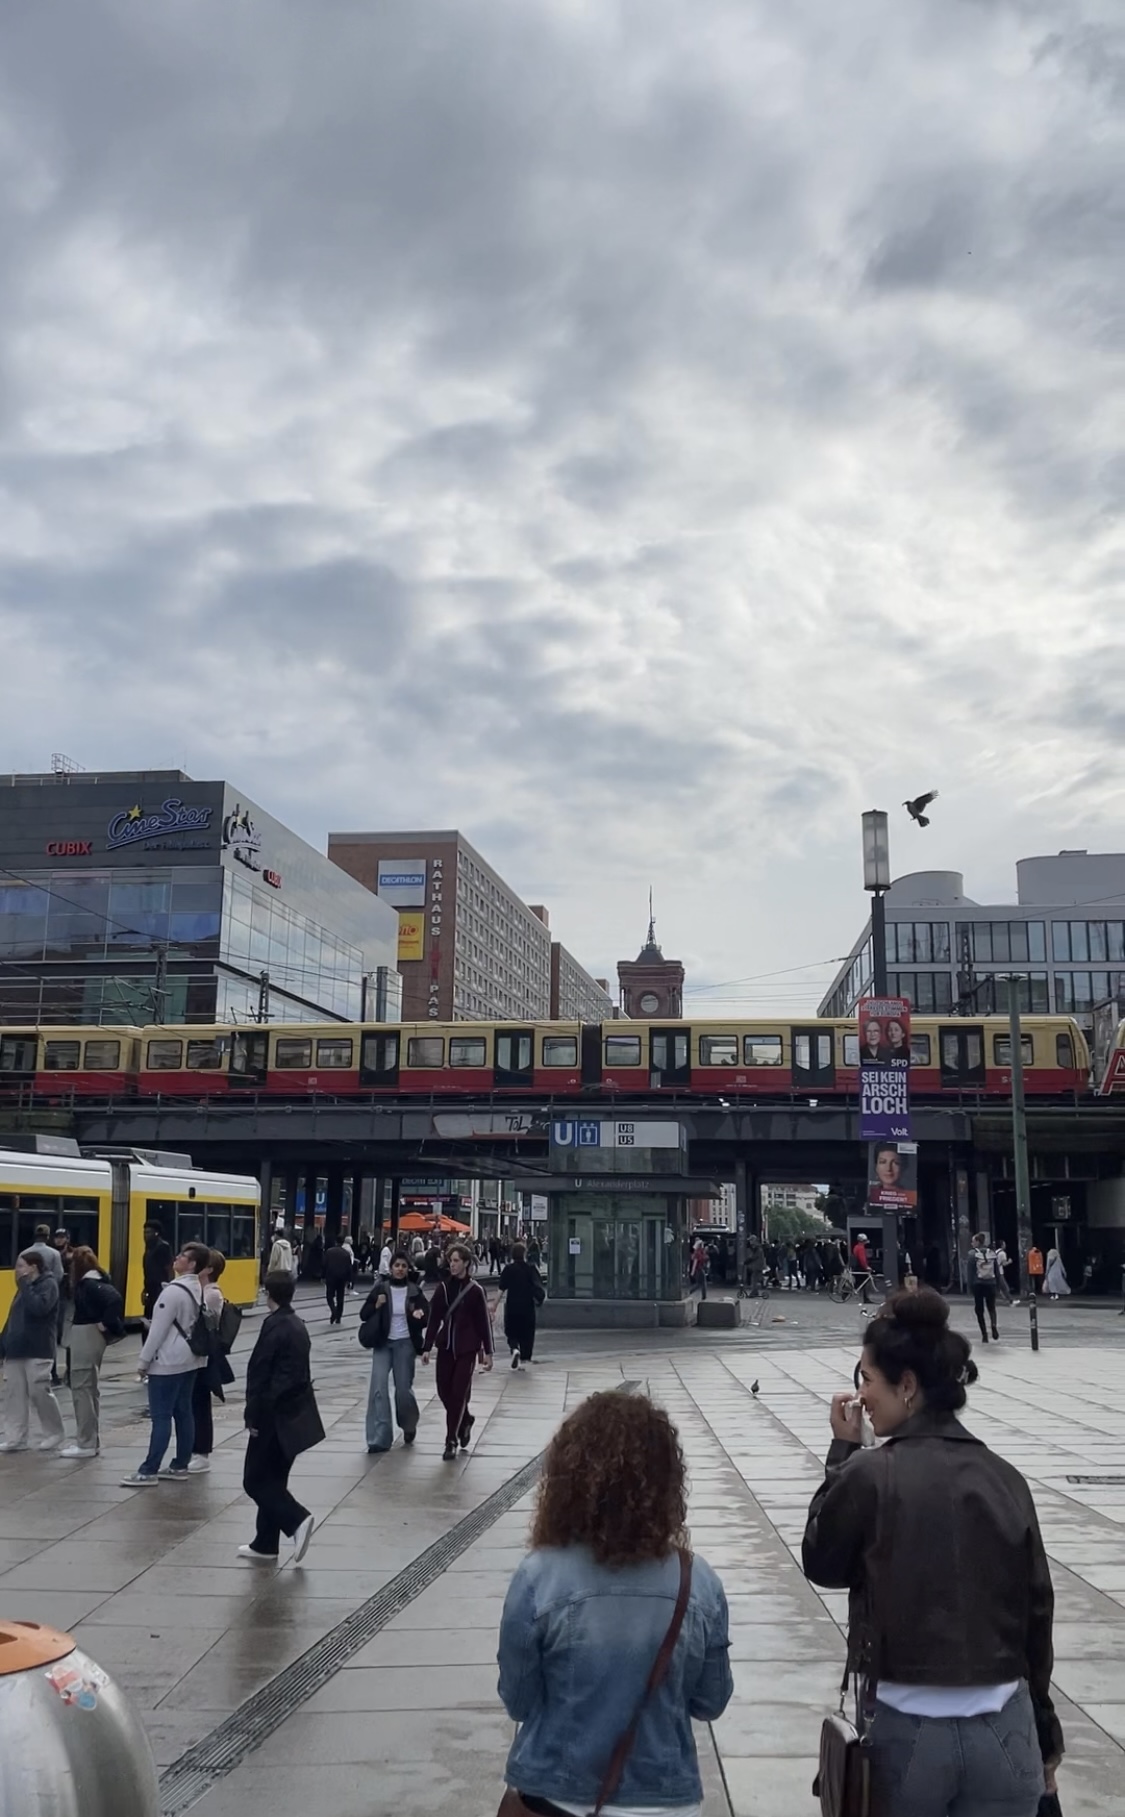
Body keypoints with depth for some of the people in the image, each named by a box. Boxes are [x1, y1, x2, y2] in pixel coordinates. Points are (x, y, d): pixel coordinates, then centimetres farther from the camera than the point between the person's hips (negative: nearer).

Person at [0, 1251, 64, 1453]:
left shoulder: (48, 1284, -8)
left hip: (37, 1352, -8)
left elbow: (39, 1308, -27)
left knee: (39, 1393, -5)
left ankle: (53, 1435, 10)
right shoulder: (25, 1287, 17)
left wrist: (24, 1285, -18)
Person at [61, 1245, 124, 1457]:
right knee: (89, 1387, 17)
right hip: (88, 1336, 10)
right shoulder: (91, 1280, 8)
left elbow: (114, 1299, -32)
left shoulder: (89, 1283, -20)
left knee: (81, 1388, -4)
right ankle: (90, 1439, 25)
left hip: (87, 1336, -10)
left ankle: (86, 1444, 1)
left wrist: (105, 1324, -21)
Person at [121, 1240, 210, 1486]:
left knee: (161, 1417, -5)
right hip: (190, 1359, 9)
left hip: (168, 1362, -9)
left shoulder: (173, 1291, -20)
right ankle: (180, 1466, 17)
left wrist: (143, 1360, -9)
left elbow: (159, 1329, -18)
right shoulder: (199, 1290, 8)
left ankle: (149, 1471, -1)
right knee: (183, 1413, 11)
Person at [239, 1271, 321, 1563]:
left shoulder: (274, 1326, -17)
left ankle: (297, 1519, -13)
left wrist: (253, 1417, -12)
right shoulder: (298, 1324, 9)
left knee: (256, 1480, 1)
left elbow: (259, 1373, -18)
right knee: (273, 1478, 15)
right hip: (294, 1412, 9)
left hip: (275, 1414, -9)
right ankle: (265, 1544, 20)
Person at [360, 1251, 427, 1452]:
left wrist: (420, 1314, -20)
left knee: (403, 1389, 4)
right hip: (383, 1343, 0)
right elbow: (363, 1315, 1)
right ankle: (379, 1438, -5)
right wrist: (376, 1306, -18)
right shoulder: (380, 1288, -1)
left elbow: (427, 1316, 2)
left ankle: (409, 1426, 33)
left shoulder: (414, 1291, -1)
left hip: (405, 1344, 0)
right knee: (378, 1388, -9)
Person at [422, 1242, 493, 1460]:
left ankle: (451, 1441, 3)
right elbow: (434, 1319, 6)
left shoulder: (475, 1290, -6)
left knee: (459, 1393, -5)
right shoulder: (443, 1287, 3)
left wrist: (487, 1352, -5)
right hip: (445, 1345, 4)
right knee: (444, 1390, 6)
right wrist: (427, 1347, 3)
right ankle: (465, 1421, 32)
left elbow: (484, 1322, -4)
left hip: (467, 1348, -4)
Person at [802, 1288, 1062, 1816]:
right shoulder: (1005, 1479, -2)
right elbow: (1036, 1615, 5)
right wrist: (1045, 1742, 16)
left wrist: (842, 1453, 4)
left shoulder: (871, 1475, -14)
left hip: (910, 1728, -3)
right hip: (1004, 1730, 3)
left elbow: (822, 1565, 2)